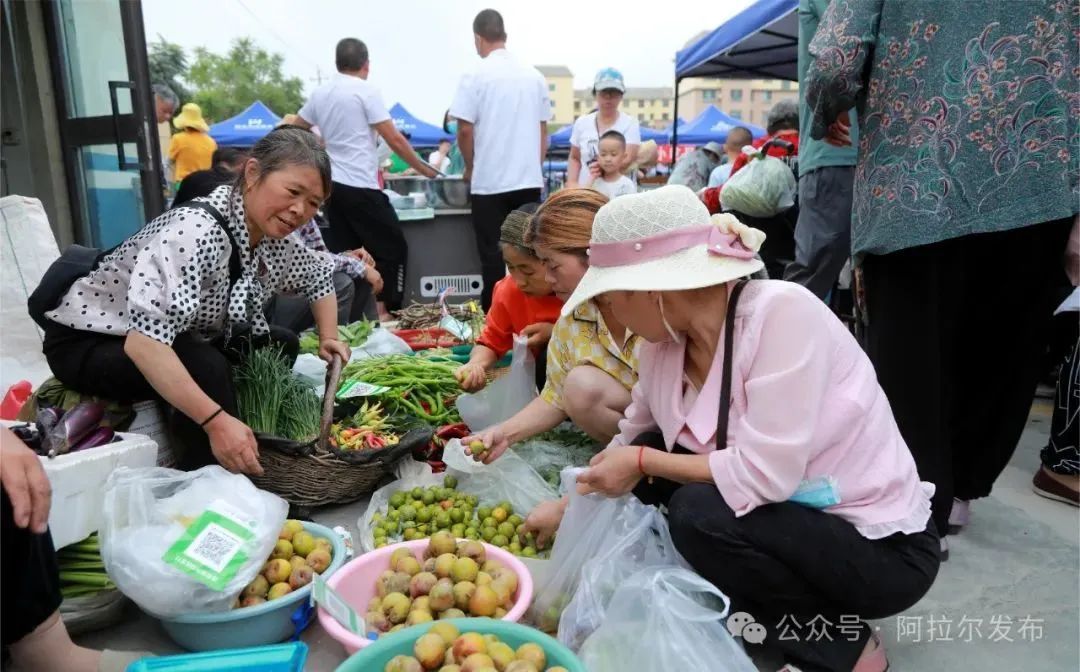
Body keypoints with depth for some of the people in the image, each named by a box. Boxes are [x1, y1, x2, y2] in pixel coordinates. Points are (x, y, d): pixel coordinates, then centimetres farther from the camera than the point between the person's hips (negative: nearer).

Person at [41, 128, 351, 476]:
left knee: (282, 344, 3)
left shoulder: (272, 240, -9)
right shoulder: (197, 231, -33)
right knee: (207, 368, -33)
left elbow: (319, 275, 13)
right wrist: (217, 420, -46)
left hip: (176, 340, 8)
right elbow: (144, 340, -43)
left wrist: (328, 338, -1)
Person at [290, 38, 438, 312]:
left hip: (333, 185, 7)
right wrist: (423, 168, 1)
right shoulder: (366, 92, -7)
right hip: (361, 187, -7)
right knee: (393, 249, 0)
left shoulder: (319, 94, 12)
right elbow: (394, 140, -10)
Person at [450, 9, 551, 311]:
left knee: (493, 255, 3)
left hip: (490, 182, -4)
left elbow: (465, 130, -7)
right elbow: (543, 130, 13)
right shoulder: (534, 76, 8)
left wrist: (470, 167, 9)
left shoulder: (476, 76, -6)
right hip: (529, 180, 4)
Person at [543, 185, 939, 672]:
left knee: (700, 514, -26)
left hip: (884, 548, -7)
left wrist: (644, 463, -20)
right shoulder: (664, 345, -6)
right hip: (789, 518, 7)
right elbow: (632, 446, 10)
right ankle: (754, 608, 10)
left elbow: (765, 474, -30)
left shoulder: (781, 311, -27)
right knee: (653, 458, -3)